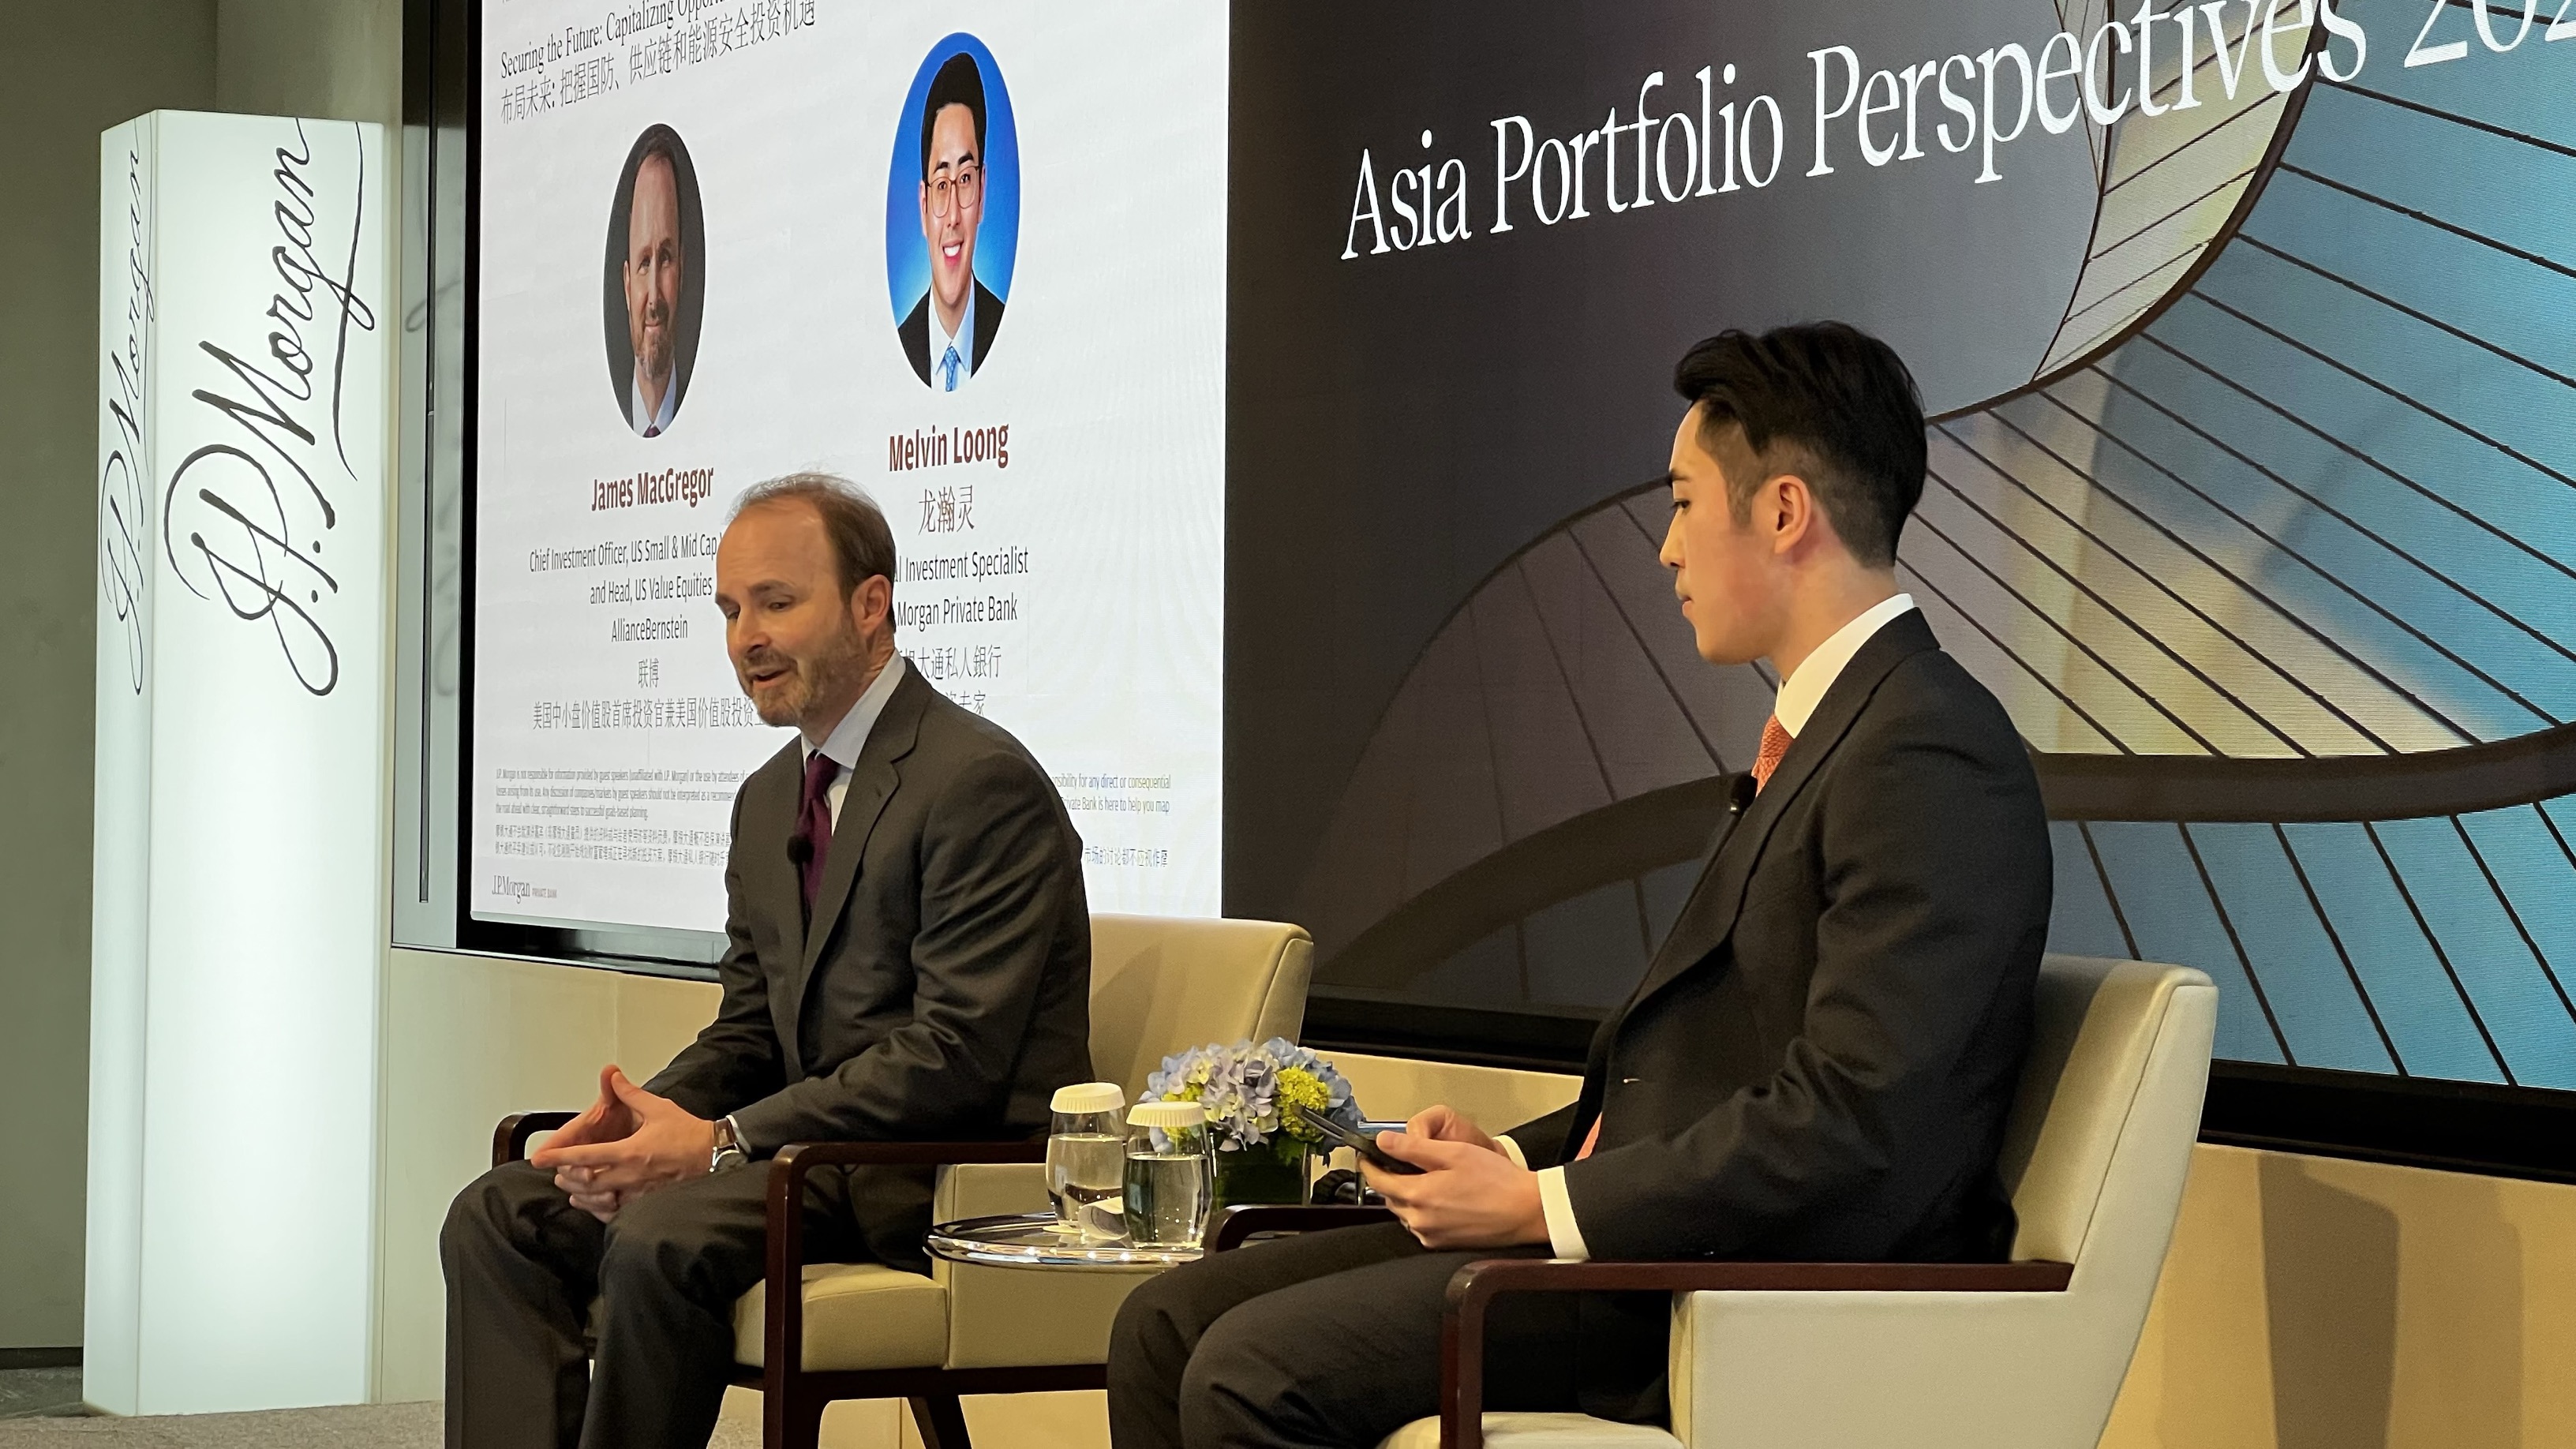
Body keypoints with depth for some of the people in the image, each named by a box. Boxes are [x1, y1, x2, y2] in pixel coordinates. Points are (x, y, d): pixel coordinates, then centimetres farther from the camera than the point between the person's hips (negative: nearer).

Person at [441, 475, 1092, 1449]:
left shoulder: (982, 783, -13)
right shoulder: (769, 800, 17)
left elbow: (956, 1056, -19)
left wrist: (722, 1143, -21)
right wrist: (651, 1116, -5)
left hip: (960, 1172, -9)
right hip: (821, 1143, 9)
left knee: (663, 1238, -31)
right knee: (498, 1216, -6)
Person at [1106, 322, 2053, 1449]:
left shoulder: (1930, 757, -15)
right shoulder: (1824, 733, 19)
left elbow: (1849, 1124, -23)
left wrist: (1541, 1206, -16)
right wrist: (1512, 1156, 6)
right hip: (1671, 1235, 10)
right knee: (1170, 1324, 2)